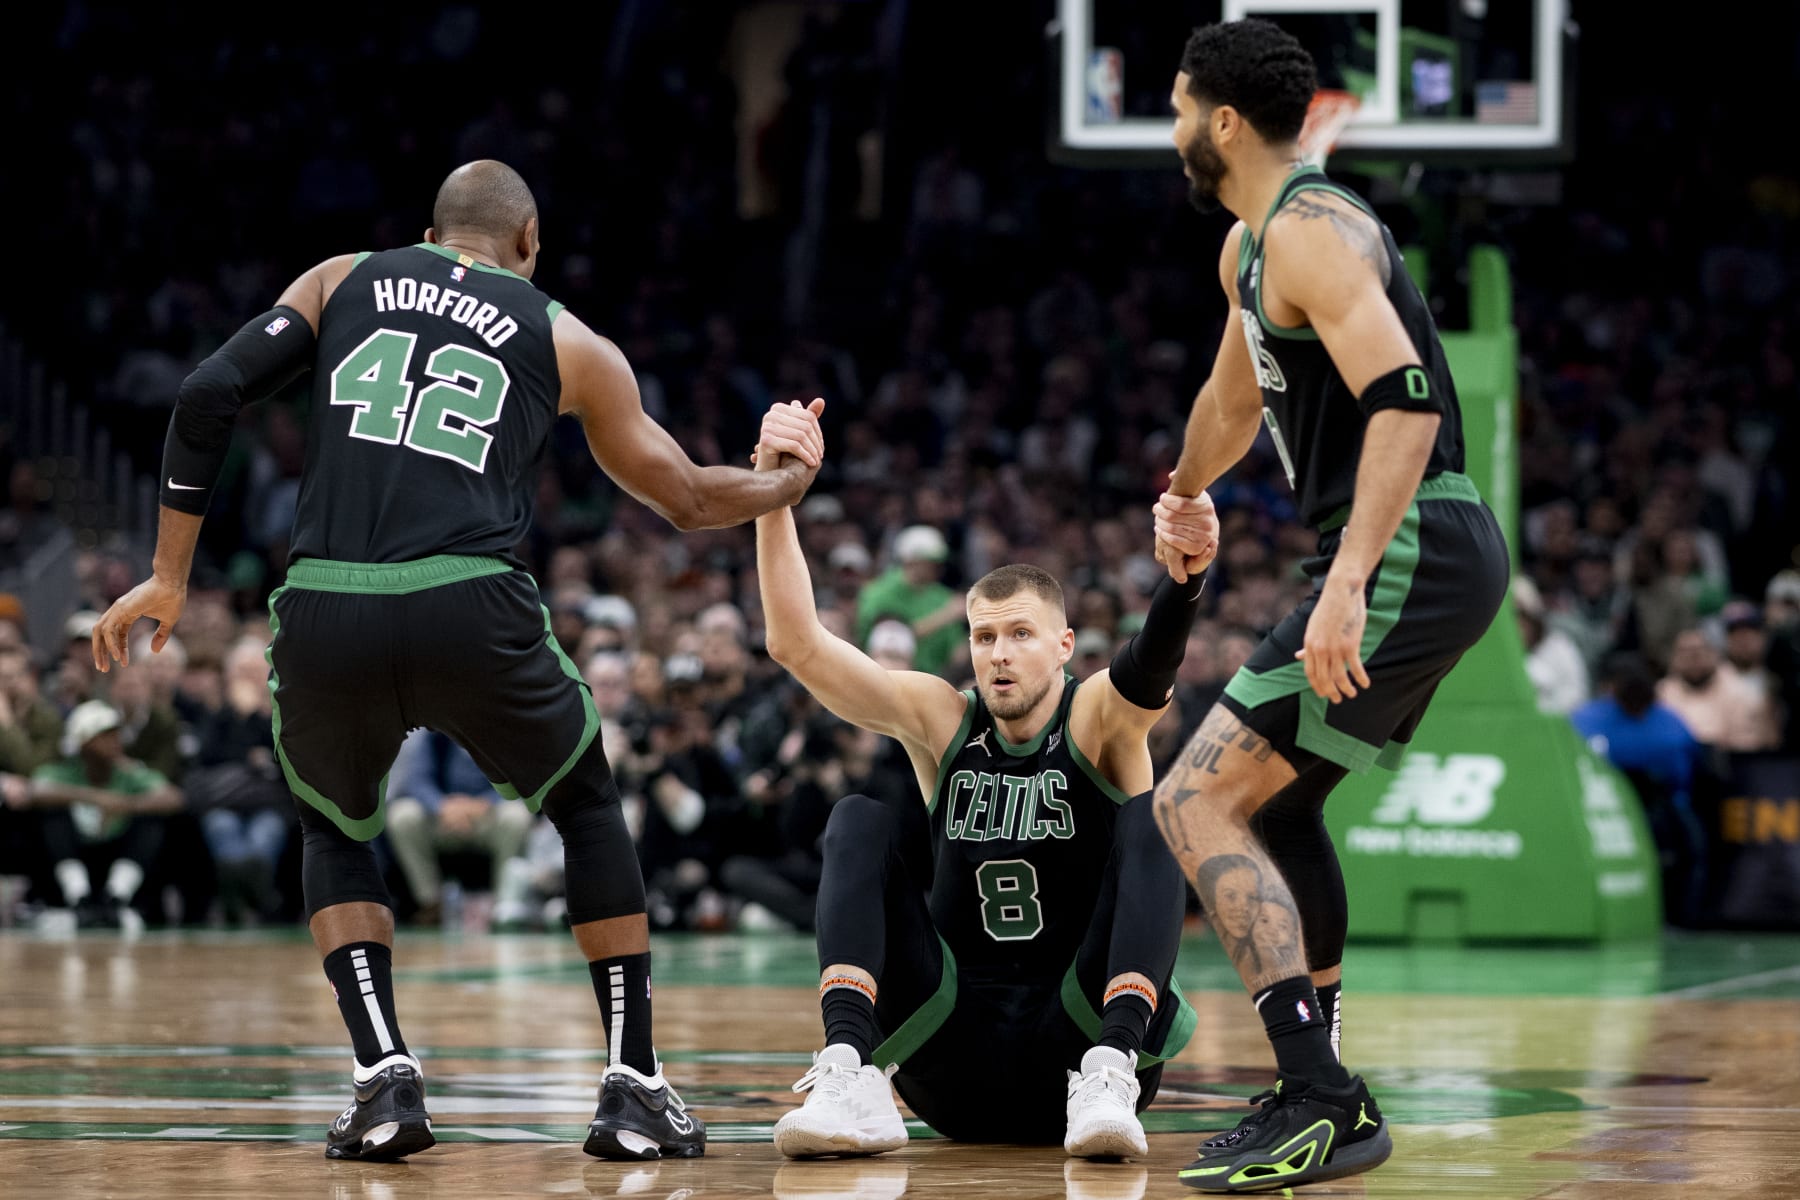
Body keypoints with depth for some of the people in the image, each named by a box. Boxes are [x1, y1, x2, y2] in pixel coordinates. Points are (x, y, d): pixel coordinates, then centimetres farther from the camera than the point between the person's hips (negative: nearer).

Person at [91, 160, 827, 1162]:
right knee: (589, 806, 27)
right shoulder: (571, 344, 20)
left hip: (324, 617, 1)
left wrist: (170, 576, 14)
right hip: (471, 612, -1)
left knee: (336, 833, 29)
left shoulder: (342, 281, 22)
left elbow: (210, 394, 9)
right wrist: (792, 480, 48)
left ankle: (386, 1079, 9)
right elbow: (692, 500, 27)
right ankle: (634, 1089, 21)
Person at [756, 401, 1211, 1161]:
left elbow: (1151, 666, -28)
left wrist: (1185, 573, -52)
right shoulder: (941, 719, 6)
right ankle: (850, 1075, -31)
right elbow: (795, 643, -5)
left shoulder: (1099, 715, -3)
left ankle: (1109, 1074, -39)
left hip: (1079, 1032, -2)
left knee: (1150, 818, -19)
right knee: (860, 822, -10)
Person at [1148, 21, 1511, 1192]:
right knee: (1278, 799, 24)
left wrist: (1347, 580, -34)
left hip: (1410, 555, -11)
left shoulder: (1312, 234, -14)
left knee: (1199, 800, -14)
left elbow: (1405, 400, -27)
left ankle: (1317, 1106, -20)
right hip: (1440, 560, 11)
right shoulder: (1250, 248, 18)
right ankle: (1323, 1097, 29)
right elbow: (1236, 396, 38)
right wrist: (1183, 494, 55)